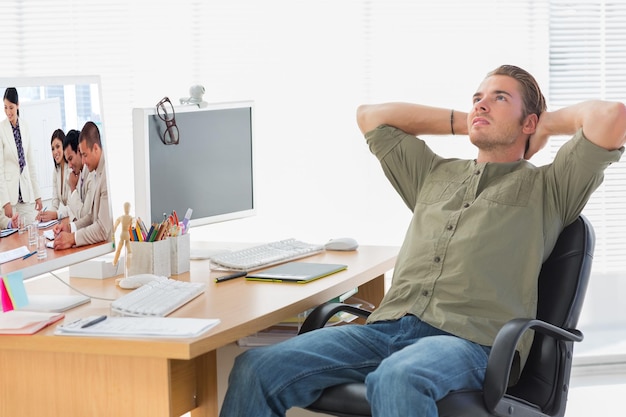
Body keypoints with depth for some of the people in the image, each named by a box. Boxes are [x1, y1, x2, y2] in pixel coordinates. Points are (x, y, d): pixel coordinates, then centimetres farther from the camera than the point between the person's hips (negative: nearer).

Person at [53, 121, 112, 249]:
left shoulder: (108, 174, -18)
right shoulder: (95, 173, 13)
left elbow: (104, 229, -22)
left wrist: (72, 238, -19)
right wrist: (70, 227, 3)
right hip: (97, 247, 8)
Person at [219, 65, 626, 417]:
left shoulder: (546, 188, 15)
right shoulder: (435, 174, 32)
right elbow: (370, 116, 40)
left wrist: (550, 121, 21)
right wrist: (462, 122, 37)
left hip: (468, 339, -5)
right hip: (388, 328, 5)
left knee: (397, 379, -42)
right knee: (257, 368, -19)